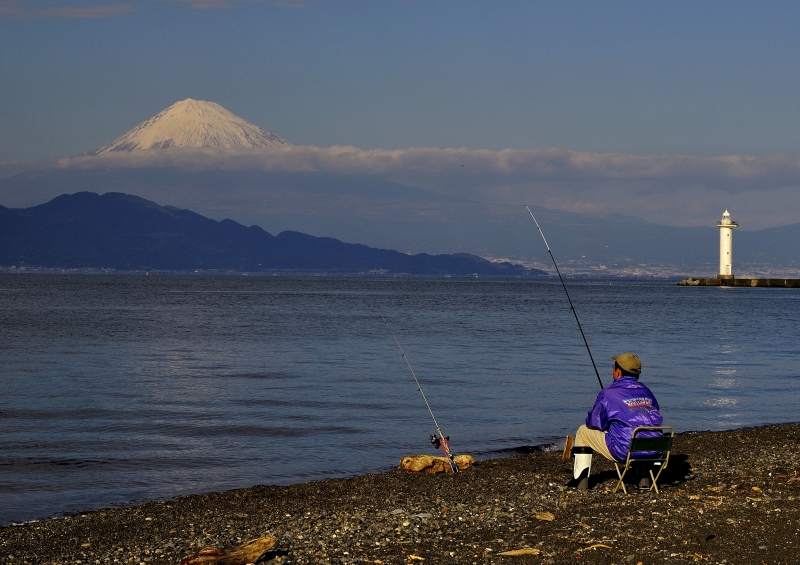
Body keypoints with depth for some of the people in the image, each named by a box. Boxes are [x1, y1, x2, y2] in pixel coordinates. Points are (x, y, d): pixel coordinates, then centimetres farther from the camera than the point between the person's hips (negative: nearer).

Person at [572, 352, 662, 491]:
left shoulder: (609, 393, -3)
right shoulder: (646, 391, 14)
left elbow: (594, 423, 3)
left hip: (623, 451, -5)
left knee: (583, 431, 18)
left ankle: (582, 481, 19)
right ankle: (645, 479, 31)